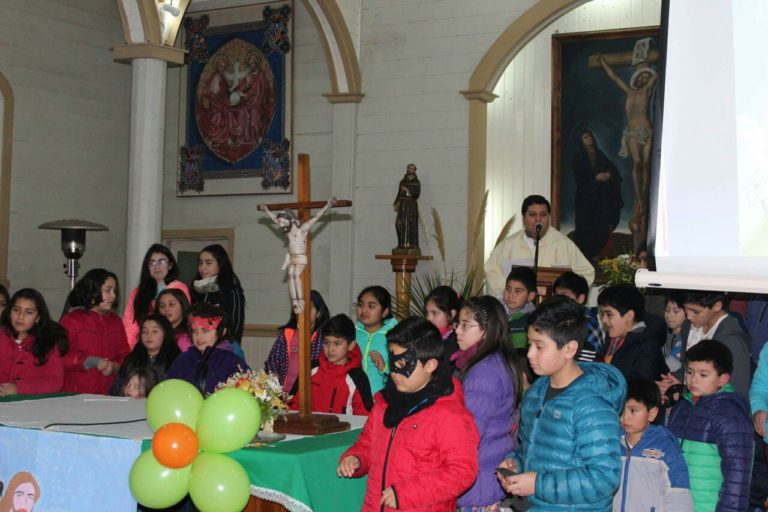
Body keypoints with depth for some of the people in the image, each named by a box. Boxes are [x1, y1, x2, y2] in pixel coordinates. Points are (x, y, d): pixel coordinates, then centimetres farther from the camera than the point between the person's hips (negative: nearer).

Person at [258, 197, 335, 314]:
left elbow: (317, 217, -12)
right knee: (290, 275, -12)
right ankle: (295, 302, -20)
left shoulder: (302, 229, -9)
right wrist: (266, 210, 33)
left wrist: (328, 205, -17)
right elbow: (274, 218, 23)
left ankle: (300, 301, -24)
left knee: (296, 274, -23)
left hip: (301, 258, -6)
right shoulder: (288, 230, 7)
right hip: (291, 258, 6)